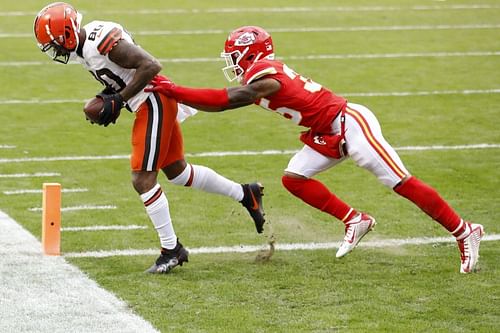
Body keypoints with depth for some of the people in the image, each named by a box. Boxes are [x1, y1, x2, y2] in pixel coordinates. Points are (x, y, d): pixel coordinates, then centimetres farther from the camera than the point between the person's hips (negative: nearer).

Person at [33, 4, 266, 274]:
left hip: (154, 102, -10)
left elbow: (150, 66, -26)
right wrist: (108, 98, 0)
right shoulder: (81, 47, 6)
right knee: (177, 172, 20)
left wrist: (118, 99, -23)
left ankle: (171, 250, 2)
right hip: (147, 105, 10)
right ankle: (245, 194, 34)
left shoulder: (102, 41, -24)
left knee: (142, 179, -8)